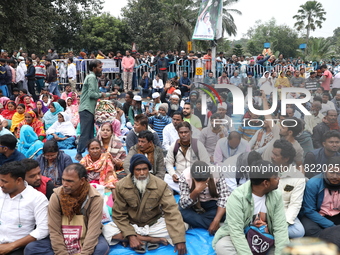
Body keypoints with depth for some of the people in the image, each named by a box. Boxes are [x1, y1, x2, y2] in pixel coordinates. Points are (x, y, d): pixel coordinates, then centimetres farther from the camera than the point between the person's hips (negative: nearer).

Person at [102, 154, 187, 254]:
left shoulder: (160, 185, -19)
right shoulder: (121, 186, -15)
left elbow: (172, 211, -23)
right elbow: (119, 214, -10)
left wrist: (179, 240, -32)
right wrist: (130, 235, -24)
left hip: (154, 224, 0)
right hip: (130, 225, 1)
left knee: (184, 226, -23)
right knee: (106, 230, -26)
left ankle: (141, 240, -16)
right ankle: (153, 239, -20)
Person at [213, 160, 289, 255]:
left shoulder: (277, 196, -8)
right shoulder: (237, 197, -23)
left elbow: (280, 228, -13)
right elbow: (236, 232, -27)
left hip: (265, 241, 4)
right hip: (238, 239, -4)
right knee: (222, 247, -33)